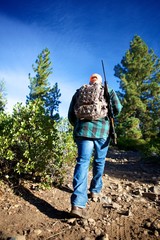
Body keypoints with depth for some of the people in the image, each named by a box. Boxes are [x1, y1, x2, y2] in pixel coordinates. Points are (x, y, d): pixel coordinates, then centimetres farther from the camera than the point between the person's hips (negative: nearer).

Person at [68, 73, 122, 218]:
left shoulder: (79, 92, 14)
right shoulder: (107, 90, 10)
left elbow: (71, 115, 13)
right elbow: (117, 108, 3)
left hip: (83, 130, 1)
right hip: (102, 130, 0)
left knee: (82, 162, -5)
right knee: (99, 161, 17)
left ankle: (78, 204, -15)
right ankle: (95, 190, 31)